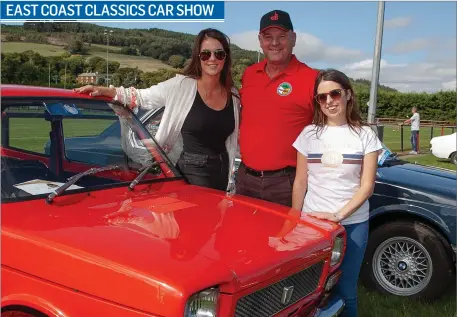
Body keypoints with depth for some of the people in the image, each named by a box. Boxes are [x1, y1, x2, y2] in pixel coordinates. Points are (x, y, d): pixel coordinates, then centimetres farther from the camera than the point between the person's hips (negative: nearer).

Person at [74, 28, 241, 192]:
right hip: (192, 170, -5)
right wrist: (102, 90, -16)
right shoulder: (180, 86, -10)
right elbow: (141, 97, -8)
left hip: (221, 170, 5)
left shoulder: (233, 94, 4)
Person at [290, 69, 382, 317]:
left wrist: (339, 215, -16)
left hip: (353, 224, -1)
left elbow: (367, 186, -5)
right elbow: (300, 182, 5)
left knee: (345, 292, 7)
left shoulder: (365, 136, -1)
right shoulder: (309, 134, 2)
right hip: (313, 222, 1)